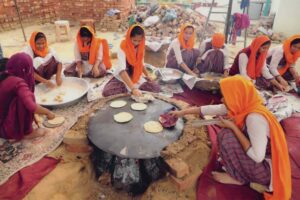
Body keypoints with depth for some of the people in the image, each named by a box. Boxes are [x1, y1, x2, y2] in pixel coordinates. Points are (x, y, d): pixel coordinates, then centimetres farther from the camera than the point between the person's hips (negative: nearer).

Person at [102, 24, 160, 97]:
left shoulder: (141, 47, -5)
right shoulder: (123, 48, -23)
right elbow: (122, 70, -36)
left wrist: (147, 75, 7)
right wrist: (133, 88, -45)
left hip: (137, 77, 5)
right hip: (121, 78, -4)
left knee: (156, 88, -14)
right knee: (106, 92, -29)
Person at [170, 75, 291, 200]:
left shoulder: (255, 118, -31)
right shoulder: (244, 106, -7)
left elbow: (257, 156, -30)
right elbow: (212, 109, 2)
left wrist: (233, 128, -23)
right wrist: (183, 112, 9)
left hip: (267, 170, -8)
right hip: (258, 160, 8)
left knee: (226, 135, -21)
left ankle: (238, 178, -1)